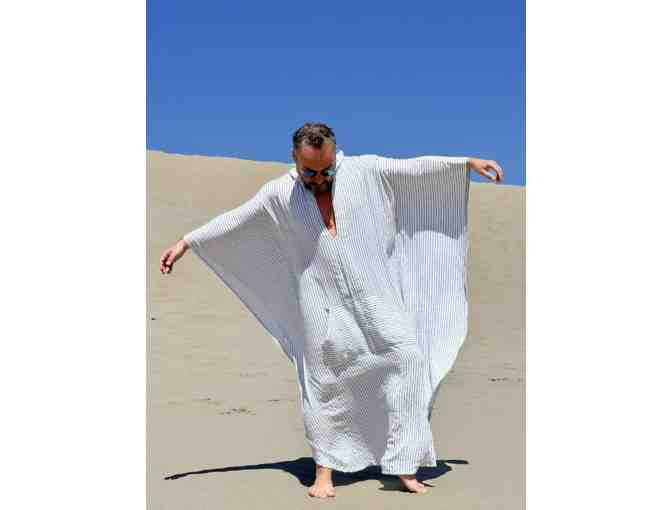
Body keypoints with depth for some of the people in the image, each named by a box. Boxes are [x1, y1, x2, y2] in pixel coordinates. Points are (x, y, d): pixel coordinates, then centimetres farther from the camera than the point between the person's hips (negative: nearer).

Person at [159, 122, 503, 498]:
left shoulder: (366, 171, 0)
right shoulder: (279, 194, 0)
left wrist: (468, 162, 6)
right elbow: (232, 222, 7)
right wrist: (185, 243, 10)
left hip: (376, 296, 1)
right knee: (323, 382, 3)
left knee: (408, 356, -9)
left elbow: (417, 168, 5)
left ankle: (404, 466, -1)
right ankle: (325, 472, 17)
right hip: (322, 305, 0)